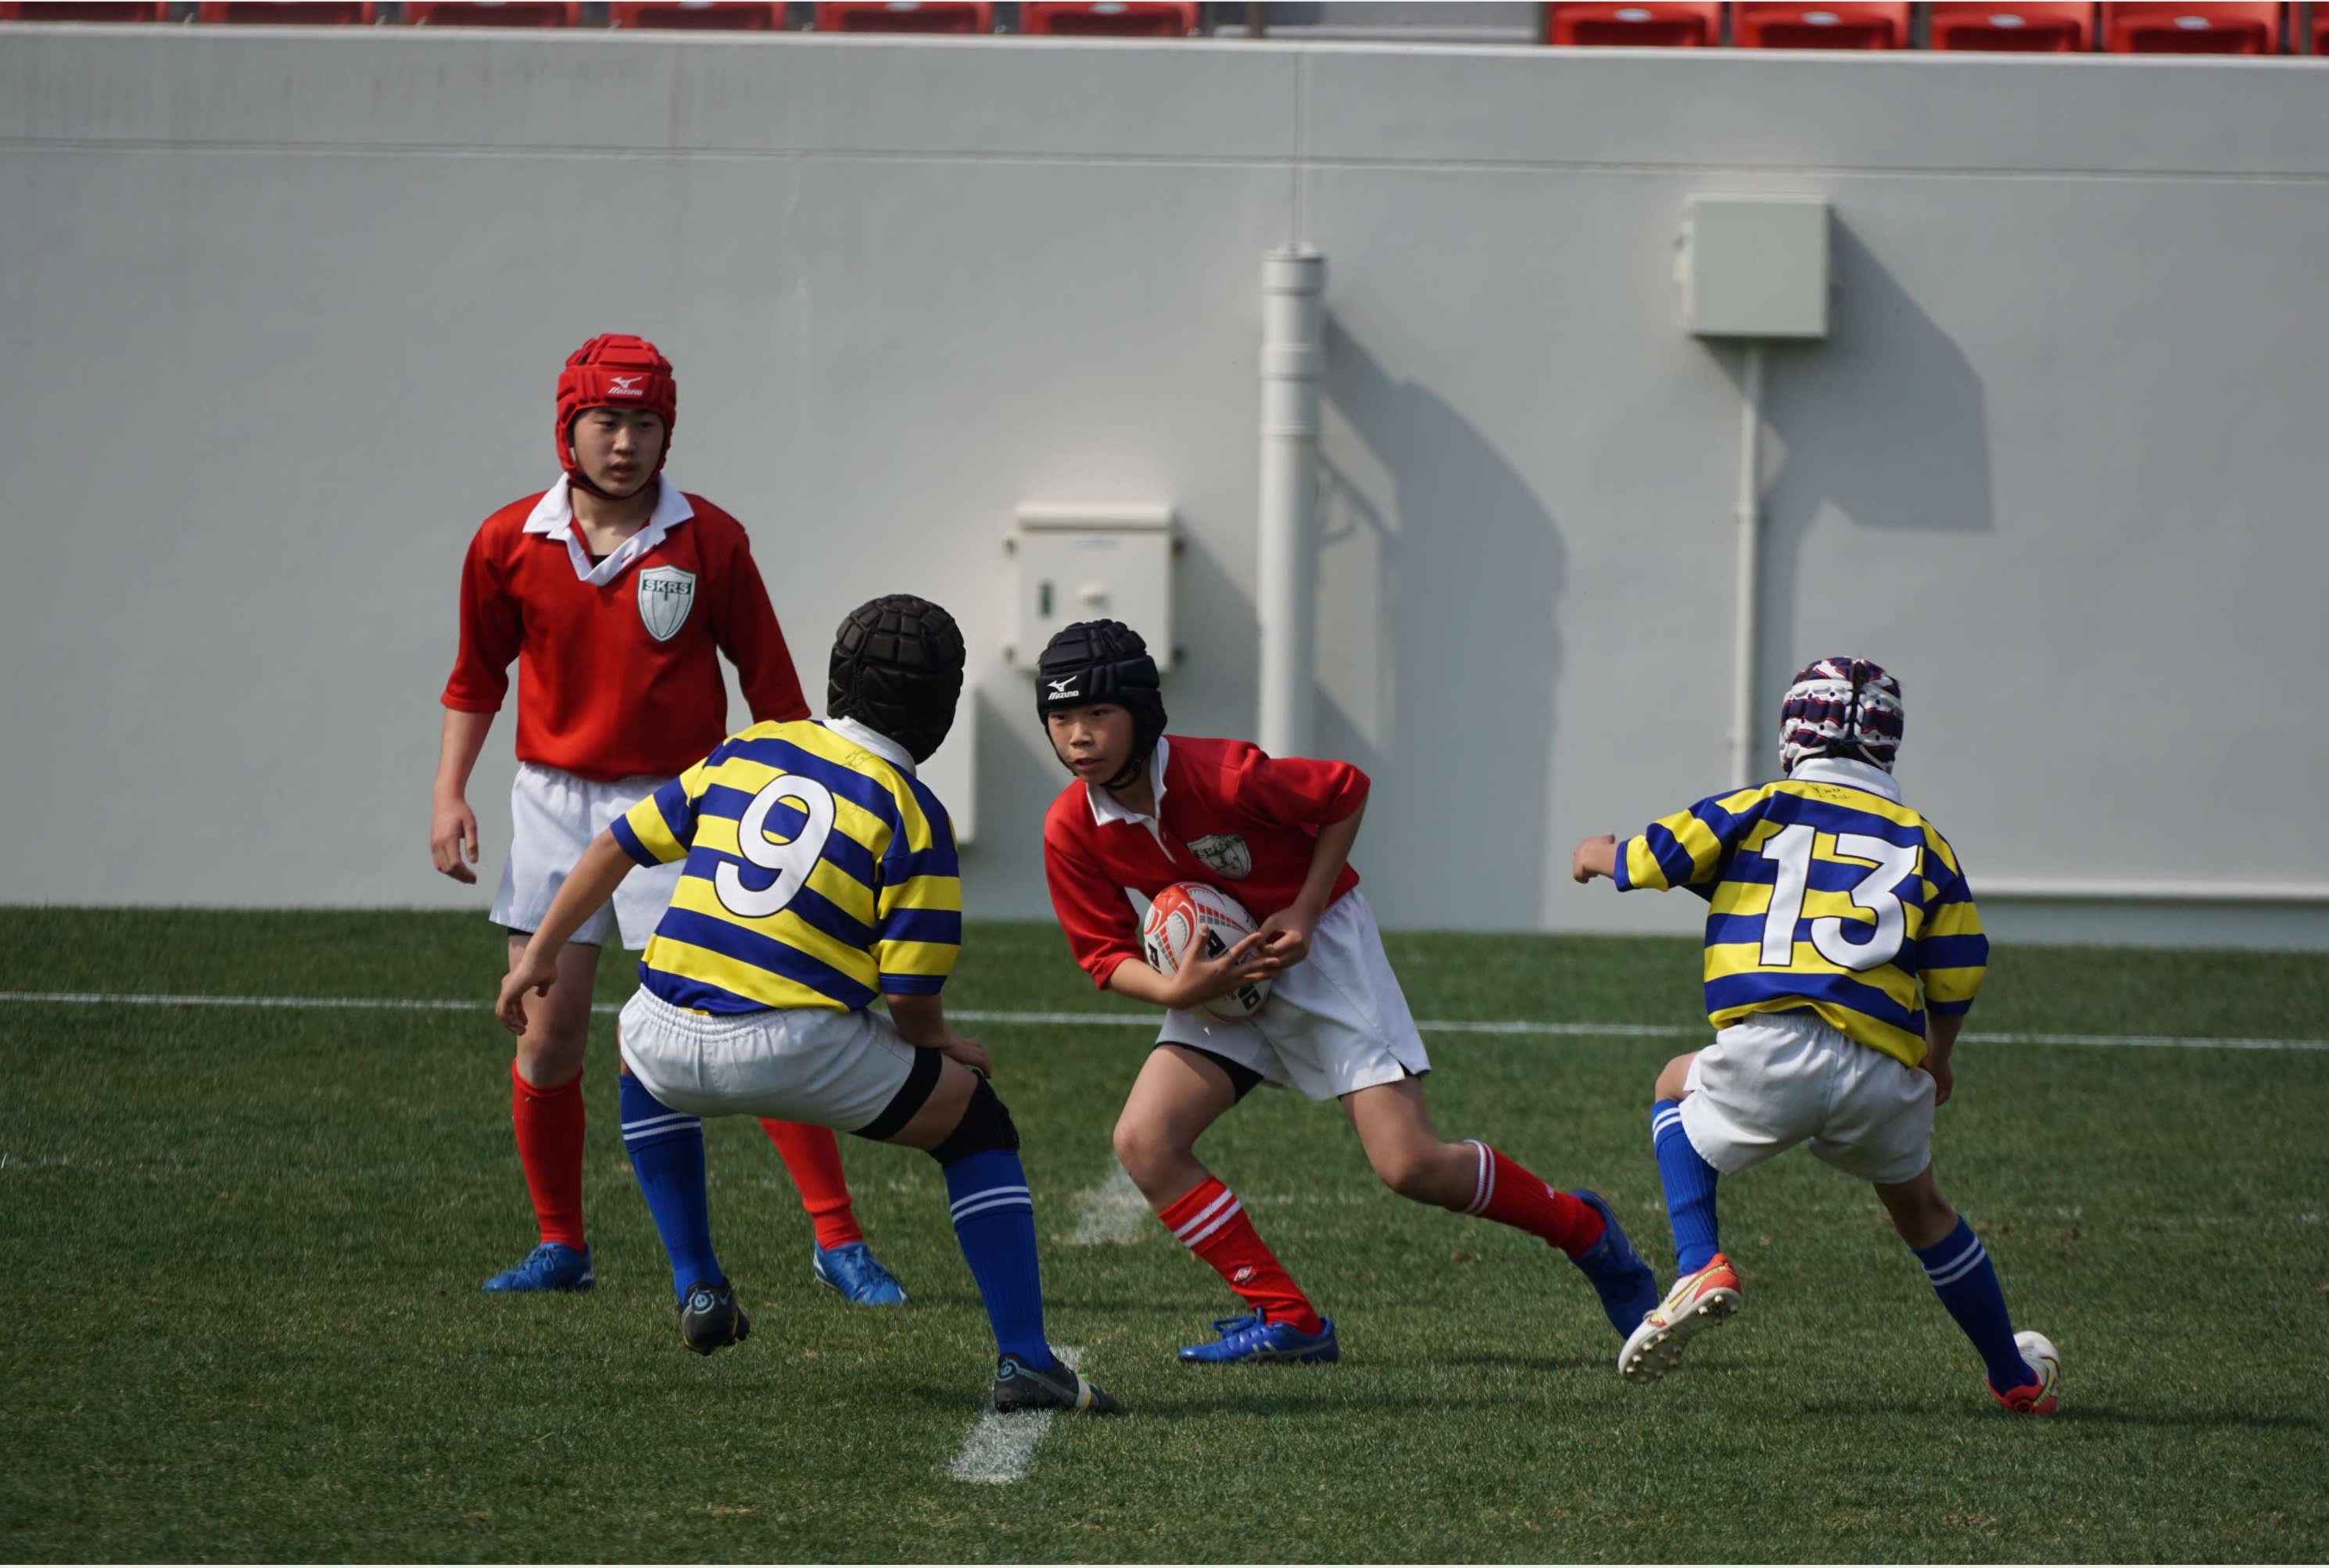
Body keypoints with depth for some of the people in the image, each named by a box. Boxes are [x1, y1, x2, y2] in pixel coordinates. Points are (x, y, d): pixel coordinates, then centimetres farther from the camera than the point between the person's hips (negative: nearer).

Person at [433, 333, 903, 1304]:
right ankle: (560, 1247, 19)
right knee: (547, 1040, 2)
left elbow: (770, 684, 2)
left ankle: (838, 1240, -3)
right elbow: (477, 678, 14)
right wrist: (450, 794, 5)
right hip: (555, 801, 2)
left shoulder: (710, 542, -5)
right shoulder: (510, 545, 0)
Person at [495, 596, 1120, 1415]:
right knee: (977, 1124, 14)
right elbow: (910, 997, -4)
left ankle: (697, 1289, 34)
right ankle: (1024, 1361, 4)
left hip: (673, 1040, 4)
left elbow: (618, 845, 20)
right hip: (795, 1052, -4)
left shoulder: (747, 753, 14)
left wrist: (541, 955, 32)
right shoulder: (913, 815, 0)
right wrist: (947, 1049, 18)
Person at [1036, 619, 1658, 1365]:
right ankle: (1287, 1320, -6)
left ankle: (1582, 1229, 14)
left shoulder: (1221, 776, -28)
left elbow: (1346, 792, -13)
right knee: (1143, 1141, -14)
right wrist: (1175, 991, -24)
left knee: (1412, 1165, -13)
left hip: (1317, 948, -5)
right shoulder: (1071, 830, -13)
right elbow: (1104, 952, -4)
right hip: (1220, 974, 5)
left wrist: (1303, 915, -17)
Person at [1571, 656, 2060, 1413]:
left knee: (1678, 1088, 30)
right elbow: (1956, 981, 13)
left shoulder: (1756, 810, 11)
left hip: (1769, 1052, -2)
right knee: (1919, 1207, 29)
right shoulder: (1924, 842, 16)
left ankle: (1700, 1266, 9)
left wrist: (1597, 855, 35)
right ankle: (2017, 1377, 38)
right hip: (1884, 1077, 2)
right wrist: (1935, 1060, 32)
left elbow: (1646, 861, 11)